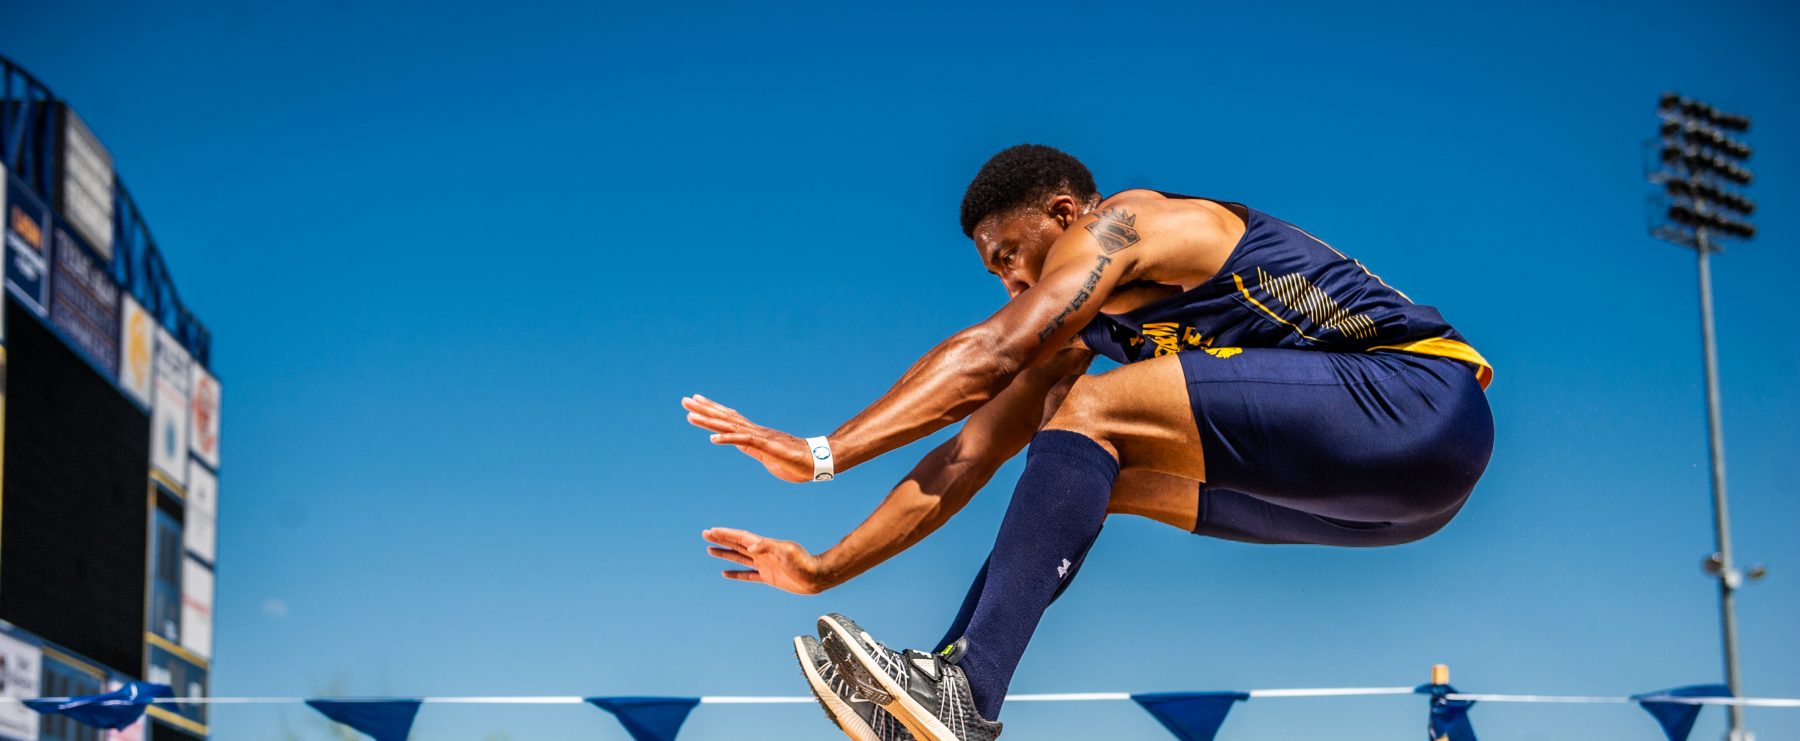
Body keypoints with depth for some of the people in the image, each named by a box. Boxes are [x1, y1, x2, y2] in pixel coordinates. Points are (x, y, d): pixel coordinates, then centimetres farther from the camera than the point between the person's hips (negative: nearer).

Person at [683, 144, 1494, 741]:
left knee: (1094, 413, -20)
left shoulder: (1131, 220, -7)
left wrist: (822, 454, -19)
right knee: (1076, 471, 5)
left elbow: (990, 354, -17)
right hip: (1386, 486, 9)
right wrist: (825, 570, 10)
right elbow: (970, 456, 15)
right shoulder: (1076, 334, 18)